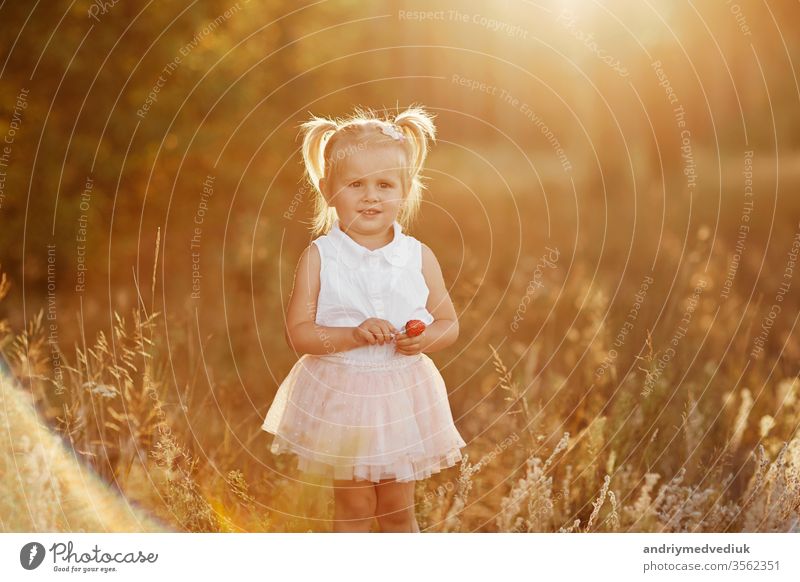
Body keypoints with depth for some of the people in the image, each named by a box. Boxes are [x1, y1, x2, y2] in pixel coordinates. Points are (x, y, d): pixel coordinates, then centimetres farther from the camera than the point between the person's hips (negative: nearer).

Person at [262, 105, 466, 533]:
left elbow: (449, 323, 4)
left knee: (397, 509, 15)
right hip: (341, 397, -1)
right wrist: (354, 335, -26)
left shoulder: (419, 257, -4)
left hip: (402, 397, 2)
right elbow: (298, 333, -12)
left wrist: (426, 338, -18)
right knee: (354, 506, 13)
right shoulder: (319, 257, -10)